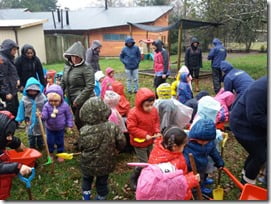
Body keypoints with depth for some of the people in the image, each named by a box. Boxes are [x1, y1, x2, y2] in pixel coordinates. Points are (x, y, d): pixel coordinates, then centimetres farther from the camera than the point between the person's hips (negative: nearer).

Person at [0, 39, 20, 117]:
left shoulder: (9, 58, 12)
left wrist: (17, 79, 4)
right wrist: (7, 92, -20)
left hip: (13, 89, 9)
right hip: (8, 91, -9)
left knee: (16, 109, 16)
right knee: (11, 111, -3)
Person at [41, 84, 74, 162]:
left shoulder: (65, 105, -17)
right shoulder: (46, 106, -15)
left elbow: (69, 116, -7)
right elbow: (45, 116, -20)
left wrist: (69, 126, -7)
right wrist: (41, 116, -43)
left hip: (60, 128, -1)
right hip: (50, 128, 1)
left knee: (60, 141, 12)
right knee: (50, 141, 10)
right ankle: (51, 154, 34)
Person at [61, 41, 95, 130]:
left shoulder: (86, 69, -16)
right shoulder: (67, 67, 7)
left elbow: (89, 87, -21)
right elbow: (63, 82, 17)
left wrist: (78, 100, -21)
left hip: (84, 101, -7)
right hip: (72, 101, 8)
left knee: (79, 122, -6)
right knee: (78, 122, 18)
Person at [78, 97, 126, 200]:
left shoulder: (84, 131, -26)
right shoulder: (112, 127, -24)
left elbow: (81, 147, -10)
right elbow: (121, 143, -14)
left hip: (88, 164, 0)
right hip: (106, 164, 1)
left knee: (87, 180, 29)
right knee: (102, 183, 24)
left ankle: (86, 197, 41)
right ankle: (101, 198, 42)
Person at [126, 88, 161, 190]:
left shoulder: (154, 110, -5)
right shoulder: (133, 113, -23)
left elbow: (156, 122, 10)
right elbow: (131, 128, -22)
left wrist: (157, 131, -9)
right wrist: (145, 135, -25)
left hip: (150, 141, 6)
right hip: (139, 143, -6)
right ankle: (133, 179, 22)